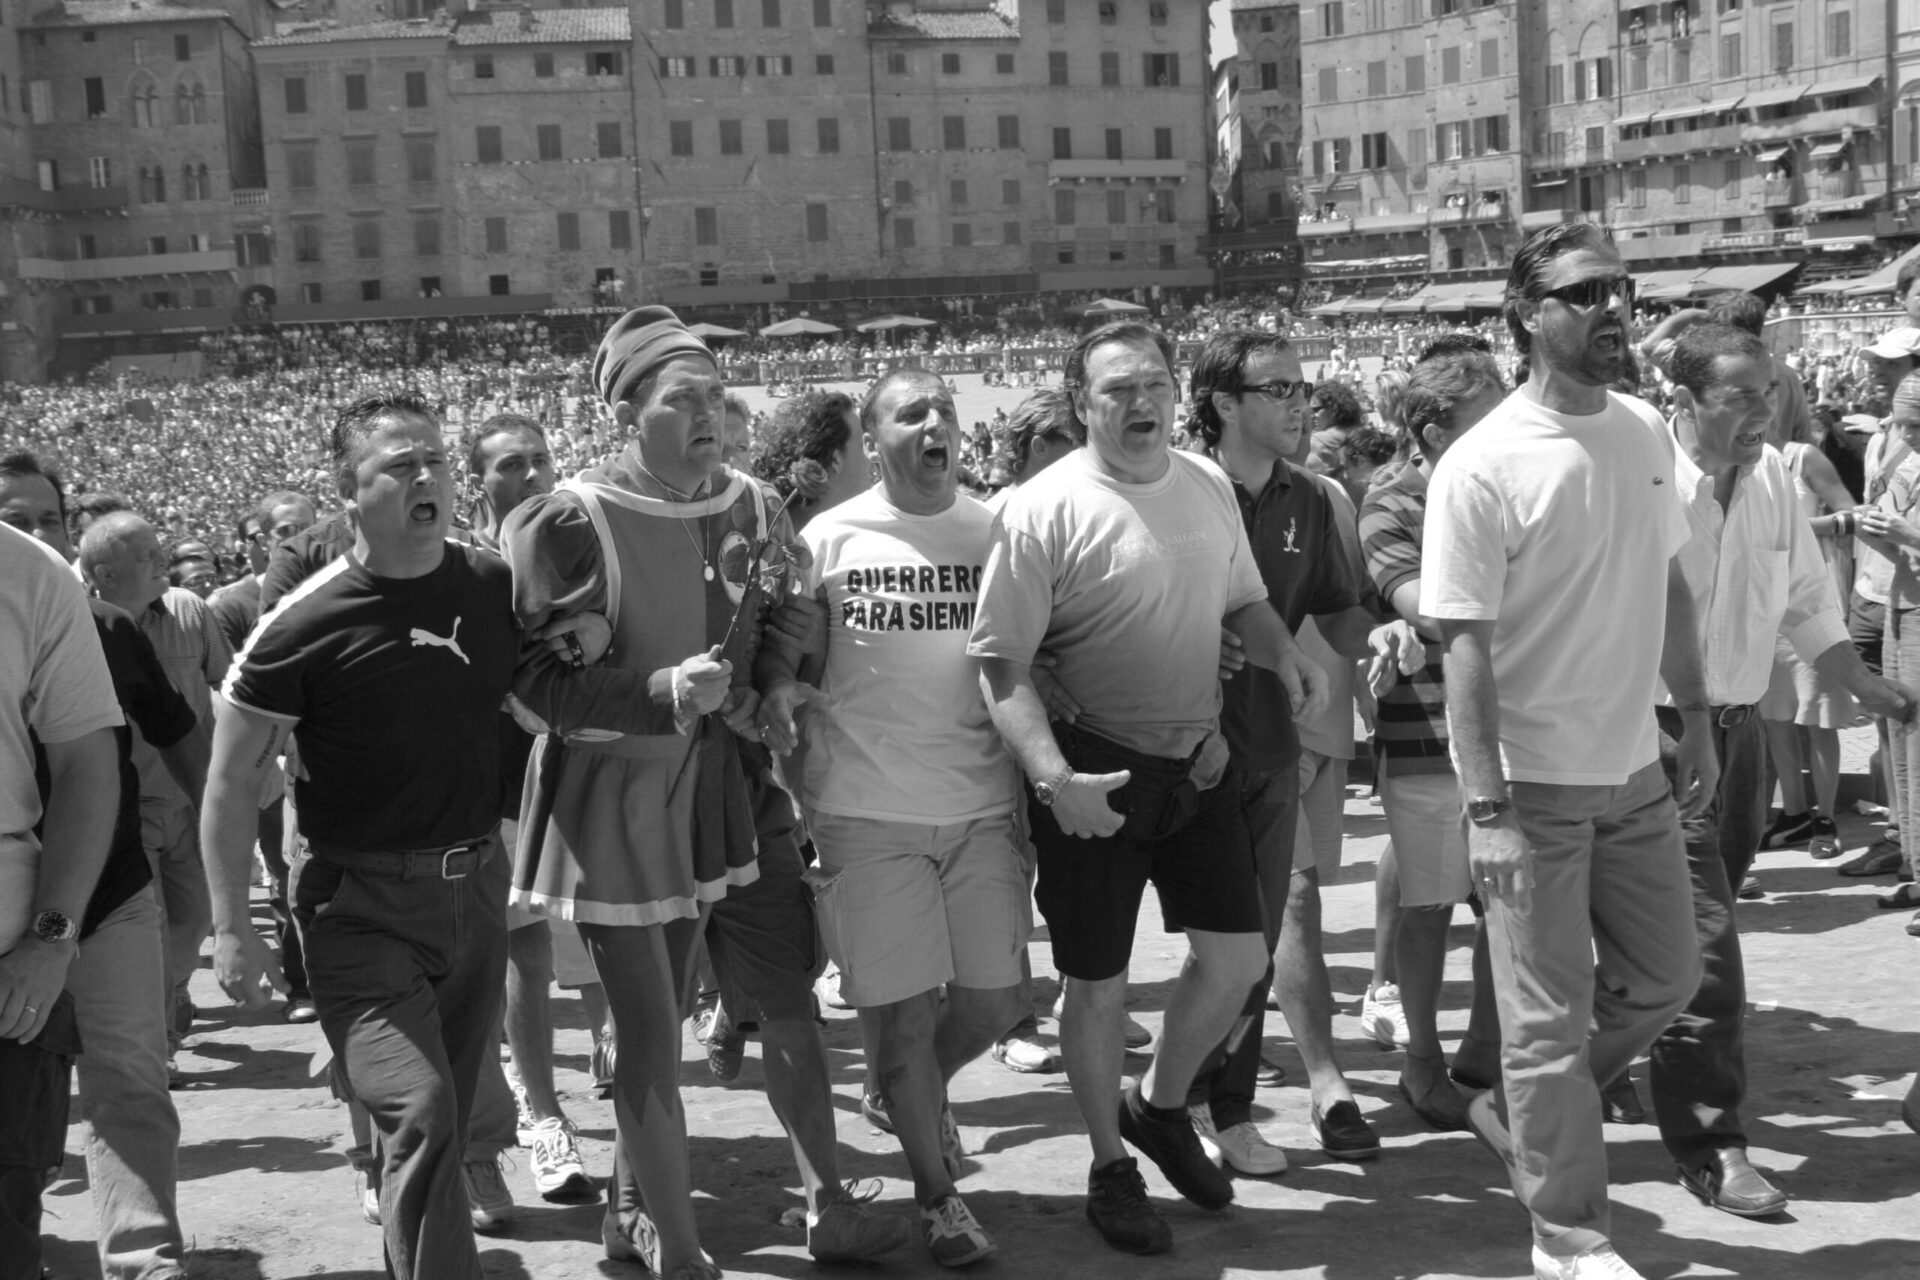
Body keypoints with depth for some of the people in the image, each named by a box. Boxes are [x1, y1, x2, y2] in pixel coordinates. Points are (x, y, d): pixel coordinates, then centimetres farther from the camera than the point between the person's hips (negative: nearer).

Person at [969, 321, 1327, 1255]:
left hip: (1199, 761, 6)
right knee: (1099, 986, 6)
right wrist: (1054, 778, -28)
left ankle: (1160, 1107, 37)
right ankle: (1112, 1167, 29)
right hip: (1093, 774, -5)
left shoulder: (1208, 485, 3)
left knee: (1237, 958, 10)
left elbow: (1242, 599, 18)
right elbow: (1001, 663, -17)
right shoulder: (1046, 510, -16)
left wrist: (1284, 654, -3)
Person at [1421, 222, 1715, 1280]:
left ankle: (1518, 1112, 38)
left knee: (1664, 979, 18)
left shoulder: (1646, 431, 3)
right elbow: (1466, 645, -18)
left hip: (1634, 767, 7)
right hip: (1534, 785, -7)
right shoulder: (1482, 466, -17)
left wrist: (1695, 718, 12)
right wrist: (1486, 809, -21)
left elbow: (1669, 587, 13)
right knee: (1553, 1021, 4)